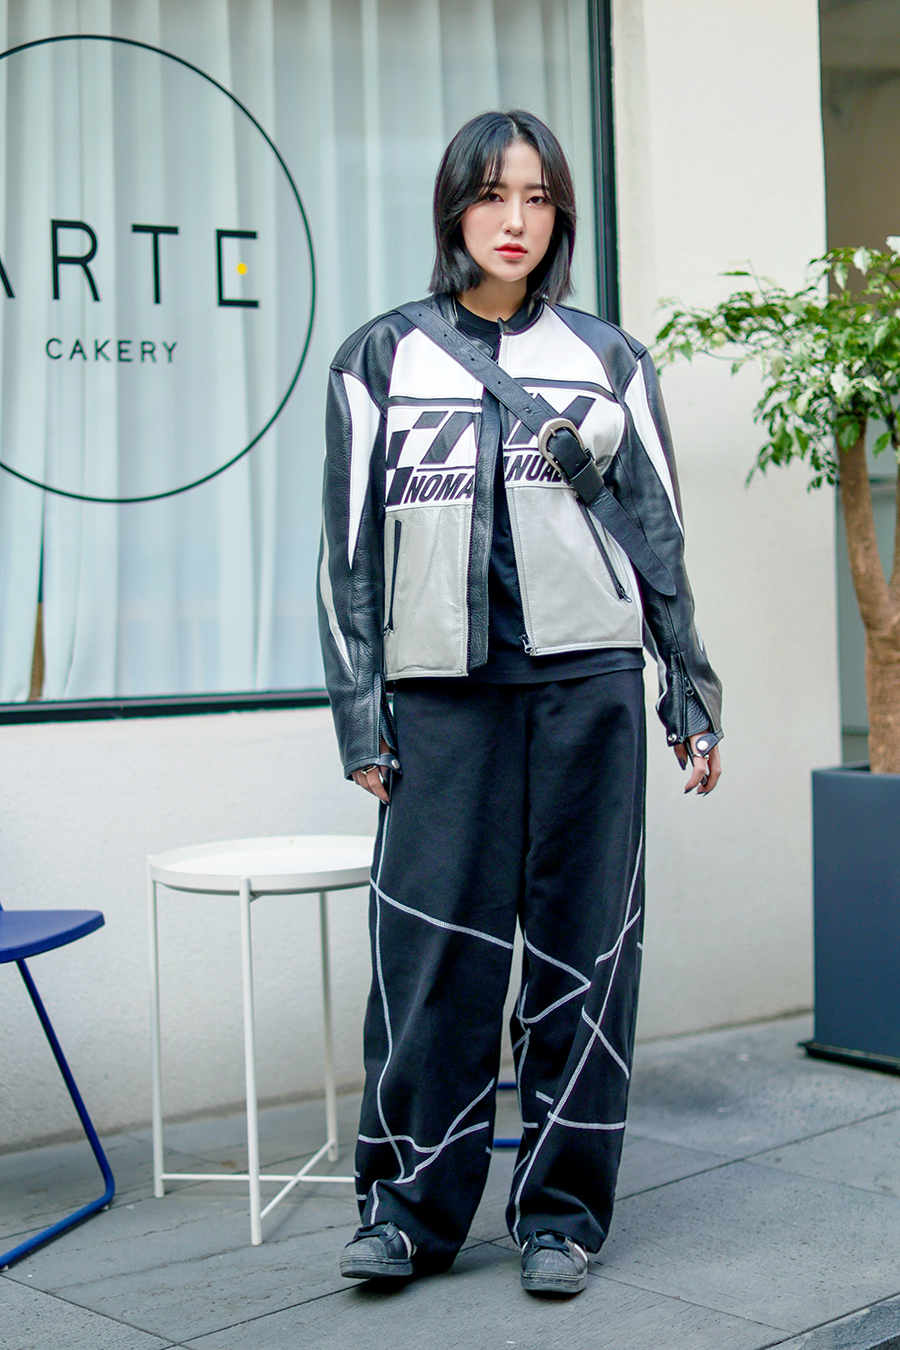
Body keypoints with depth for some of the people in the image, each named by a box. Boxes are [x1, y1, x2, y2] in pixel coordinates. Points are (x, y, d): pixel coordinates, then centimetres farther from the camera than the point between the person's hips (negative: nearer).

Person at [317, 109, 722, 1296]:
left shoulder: (607, 359, 11)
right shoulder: (380, 359, 8)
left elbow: (662, 538, 12)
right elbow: (350, 549, 7)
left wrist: (693, 699, 8)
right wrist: (361, 720, 1)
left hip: (587, 685, 1)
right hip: (445, 693, -1)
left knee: (581, 947, 3)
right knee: (430, 944, -4)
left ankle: (563, 1210, 14)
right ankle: (409, 1205, 10)